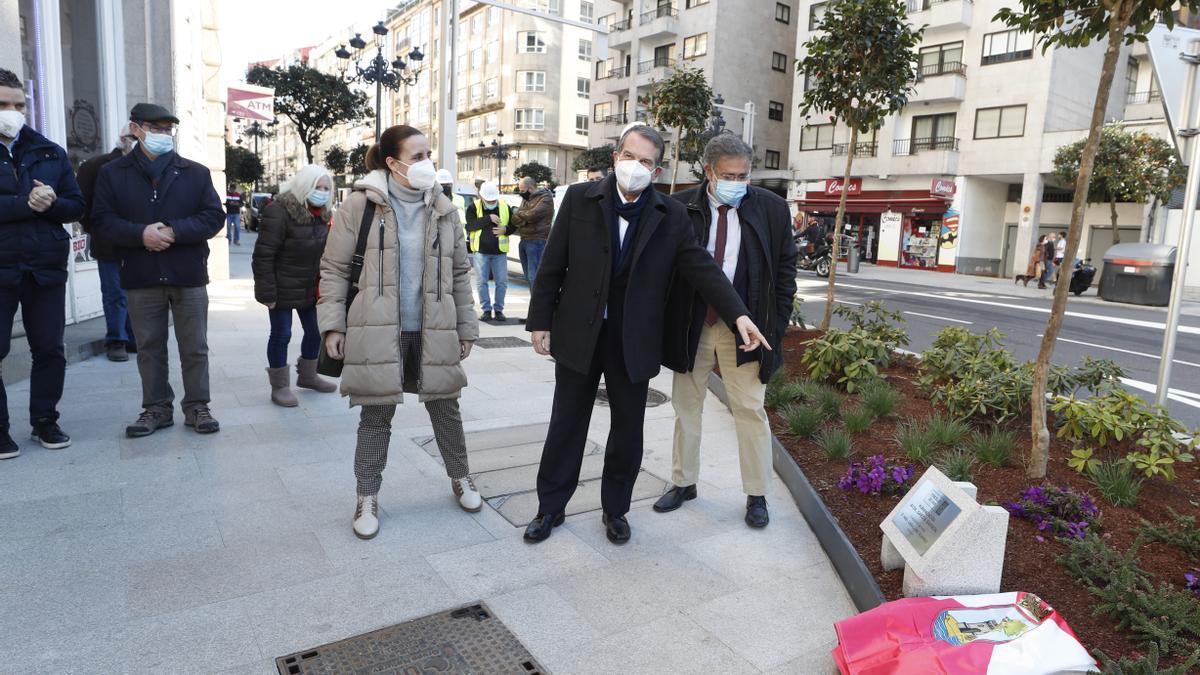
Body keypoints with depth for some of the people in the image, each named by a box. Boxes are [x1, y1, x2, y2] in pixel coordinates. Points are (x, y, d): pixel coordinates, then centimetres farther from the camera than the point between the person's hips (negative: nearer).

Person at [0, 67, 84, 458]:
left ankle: (45, 421, 22)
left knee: (49, 349, 9)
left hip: (46, 268, 3)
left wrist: (50, 203, -12)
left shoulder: (50, 153, 11)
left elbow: (76, 206, 8)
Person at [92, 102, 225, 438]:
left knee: (194, 347, 4)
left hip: (189, 274, -1)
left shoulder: (195, 172, 5)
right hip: (141, 276, 1)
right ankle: (157, 407, 21)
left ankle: (197, 407, 16)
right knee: (149, 348, 9)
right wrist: (140, 234, -17)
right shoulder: (113, 173, 6)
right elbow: (103, 220, 0)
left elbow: (214, 217, -3)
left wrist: (174, 231, -15)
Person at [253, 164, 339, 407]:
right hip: (283, 289, -7)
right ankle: (279, 386, 14)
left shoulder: (322, 215, 7)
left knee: (314, 332, 15)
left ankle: (307, 376, 35)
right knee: (281, 335, 2)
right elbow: (263, 255, -19)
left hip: (310, 288, 7)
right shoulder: (279, 212, -17)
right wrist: (267, 291, -20)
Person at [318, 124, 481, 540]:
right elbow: (334, 268, -1)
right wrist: (333, 324, -6)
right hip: (378, 331, -3)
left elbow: (460, 273, 10)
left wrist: (466, 328, 8)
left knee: (446, 410, 13)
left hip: (433, 332, 3)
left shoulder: (443, 210, 5)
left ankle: (460, 478, 35)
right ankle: (368, 497, 25)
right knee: (376, 417, 8)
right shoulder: (361, 205, -5)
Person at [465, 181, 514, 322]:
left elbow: (514, 224, 11)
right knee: (482, 282, 2)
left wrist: (506, 229, -11)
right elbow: (470, 225, -18)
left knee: (502, 282, 2)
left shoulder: (505, 206, 3)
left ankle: (498, 309, 14)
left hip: (500, 252, 2)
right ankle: (486, 310, 12)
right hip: (481, 251, -1)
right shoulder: (474, 207, -3)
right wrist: (488, 219, -25)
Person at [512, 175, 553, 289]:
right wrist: (525, 218, -12)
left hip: (537, 241, -9)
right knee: (528, 276, 14)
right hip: (524, 240, 9)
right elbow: (514, 219, 9)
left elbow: (533, 214, -22)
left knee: (534, 276, -13)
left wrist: (519, 213, -3)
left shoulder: (545, 198, -8)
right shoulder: (525, 198, 17)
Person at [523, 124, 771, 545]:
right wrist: (540, 322, -3)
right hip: (579, 334, 0)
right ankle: (550, 507, 28)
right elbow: (552, 266, -1)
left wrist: (739, 314, -17)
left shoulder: (671, 216, 0)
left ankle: (615, 510, 31)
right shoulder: (580, 199, -2)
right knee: (566, 424, 11)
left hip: (634, 341, 1)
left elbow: (701, 267, -4)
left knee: (628, 429, 11)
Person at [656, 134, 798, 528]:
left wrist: (777, 325, -1)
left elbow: (785, 267, 3)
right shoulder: (680, 207, -4)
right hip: (690, 325, 1)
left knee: (750, 409, 4)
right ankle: (683, 483, 29)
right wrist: (665, 323, -3)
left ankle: (756, 494, 19)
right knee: (686, 405, 12)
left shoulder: (772, 209, -2)